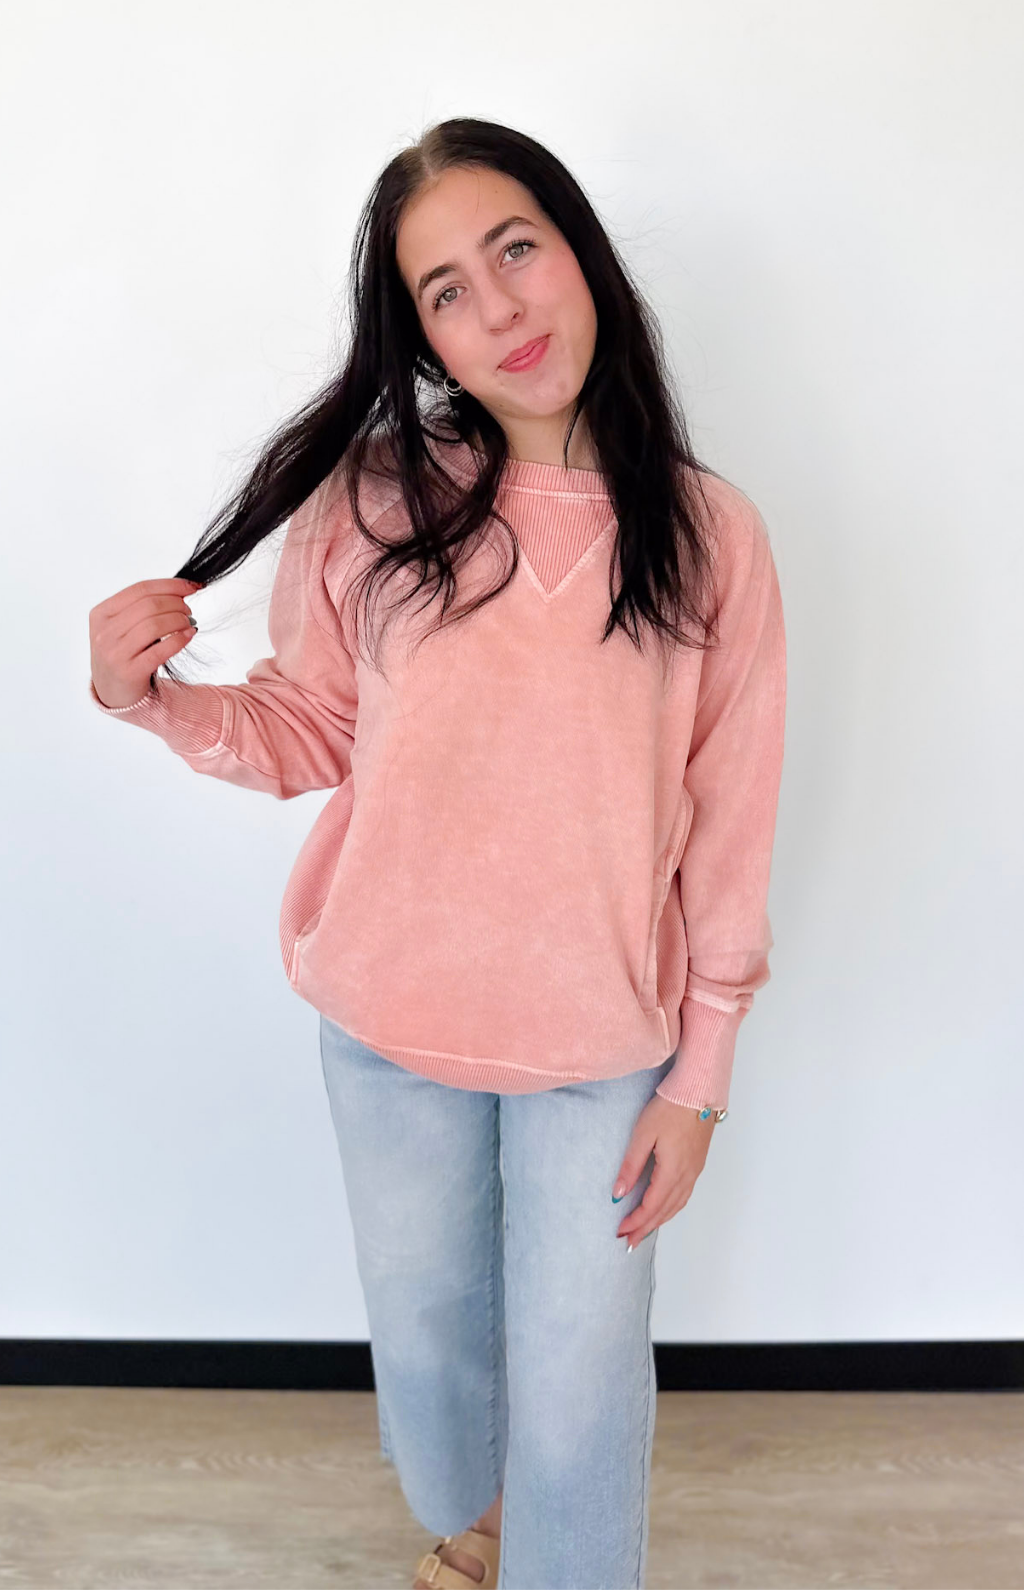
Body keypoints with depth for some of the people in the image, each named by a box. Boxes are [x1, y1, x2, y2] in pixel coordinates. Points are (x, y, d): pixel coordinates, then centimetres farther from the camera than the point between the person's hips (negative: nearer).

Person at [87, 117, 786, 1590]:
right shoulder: (374, 501, -11)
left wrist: (699, 1078, -4)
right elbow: (311, 732, -1)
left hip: (605, 1043, -1)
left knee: (580, 1384, 13)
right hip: (391, 1024, 2)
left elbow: (730, 833, -7)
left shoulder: (710, 535, -11)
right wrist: (152, 697, -19)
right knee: (423, 1321, 25)